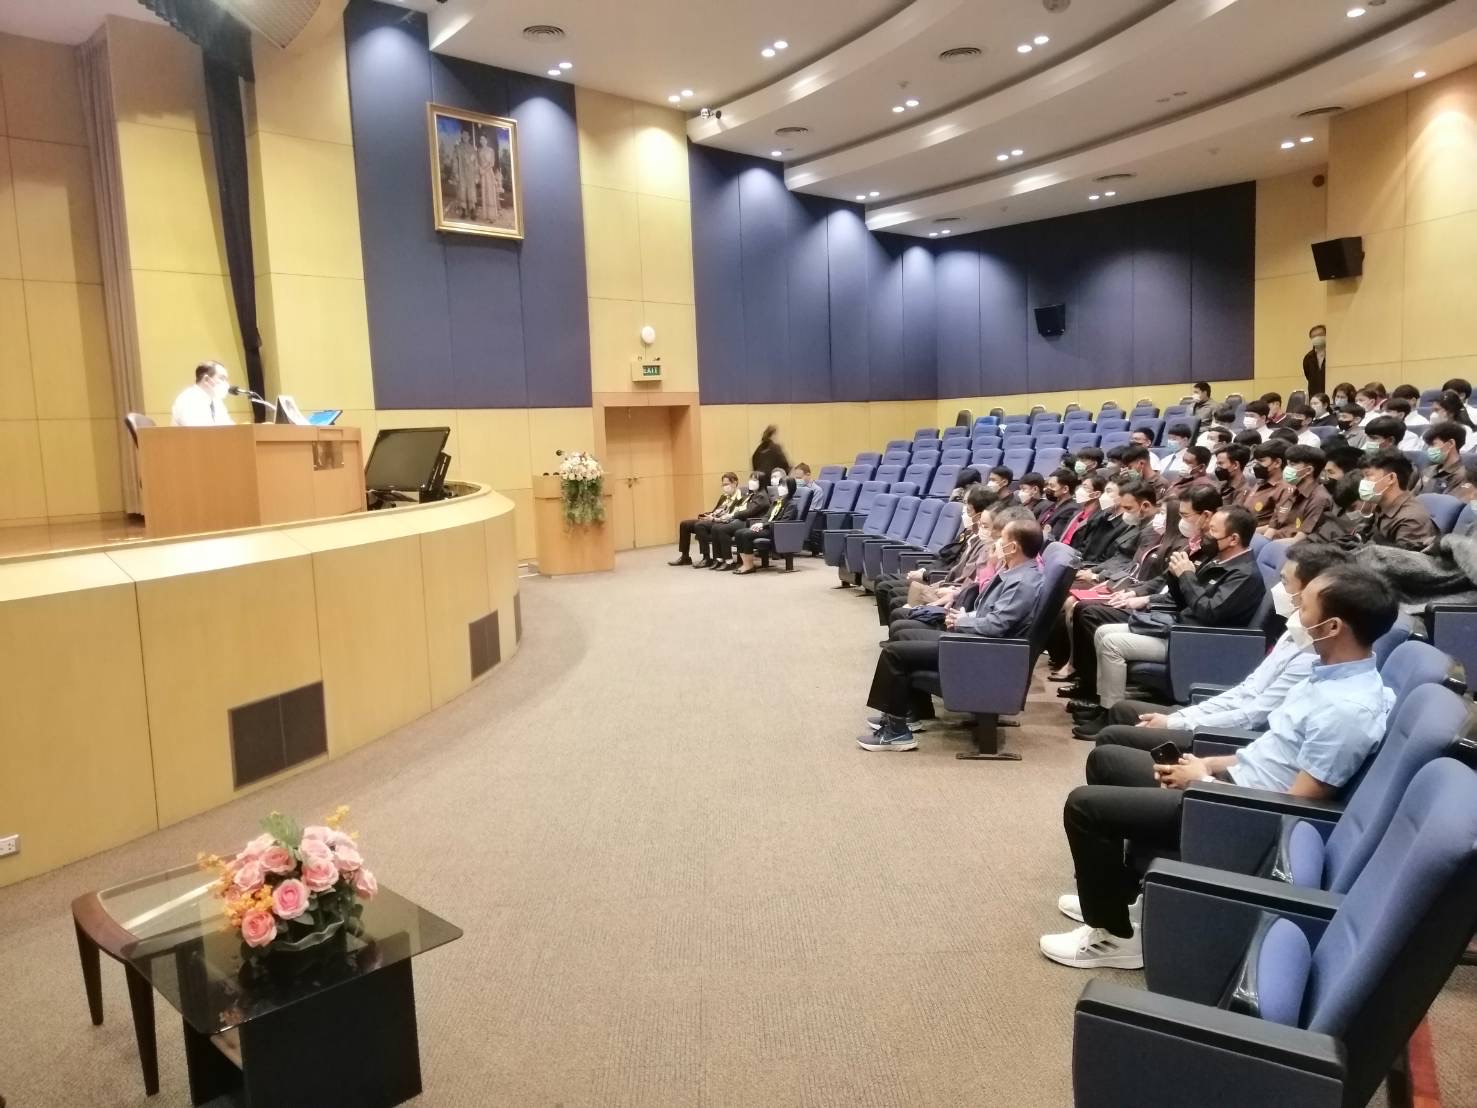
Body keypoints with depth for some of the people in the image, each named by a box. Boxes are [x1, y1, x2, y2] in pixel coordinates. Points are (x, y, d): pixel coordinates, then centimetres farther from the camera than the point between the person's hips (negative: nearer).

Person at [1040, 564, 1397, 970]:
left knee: (1084, 804, -10)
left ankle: (1114, 935, 8)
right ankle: (1110, 896, 28)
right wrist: (1208, 764, 6)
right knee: (1105, 759, 17)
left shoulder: (1348, 709, -27)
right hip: (1234, 780, 10)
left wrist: (1203, 781, -13)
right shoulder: (1337, 672, 3)